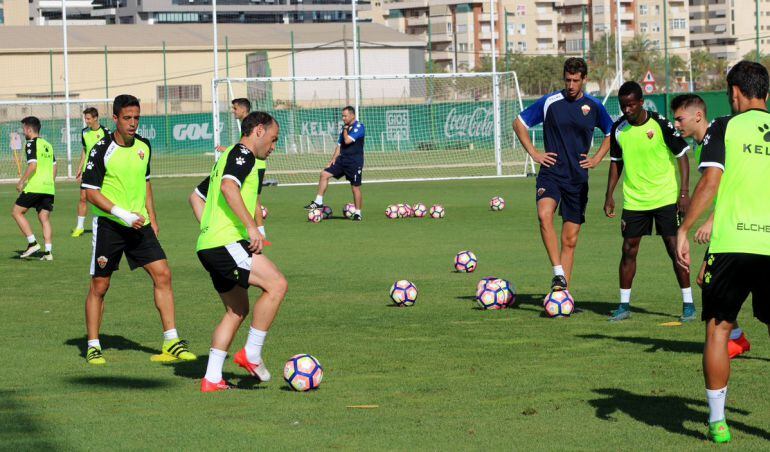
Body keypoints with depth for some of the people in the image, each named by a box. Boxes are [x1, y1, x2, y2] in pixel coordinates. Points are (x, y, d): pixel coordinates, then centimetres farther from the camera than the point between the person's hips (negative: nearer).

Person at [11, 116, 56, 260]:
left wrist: (21, 182, -9)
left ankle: (32, 243, -6)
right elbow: (54, 167, 18)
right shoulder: (48, 145, 17)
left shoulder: (31, 144, -7)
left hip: (34, 187, -7)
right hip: (48, 187, 7)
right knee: (45, 218, 7)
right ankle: (48, 251, -1)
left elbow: (32, 166, -17)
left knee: (17, 212, 3)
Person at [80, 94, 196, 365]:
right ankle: (93, 346, 16)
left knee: (162, 274, -6)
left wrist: (152, 218, 16)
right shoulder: (102, 150, -12)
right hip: (108, 224, -5)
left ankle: (171, 343, -3)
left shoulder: (143, 147, 6)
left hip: (139, 224, 5)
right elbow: (91, 192, -13)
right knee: (99, 286, 2)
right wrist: (123, 215, -20)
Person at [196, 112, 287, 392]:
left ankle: (212, 378, 10)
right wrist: (252, 227, -25)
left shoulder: (227, 157, 26)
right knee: (277, 285, -15)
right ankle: (252, 354, -12)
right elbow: (229, 188, -23)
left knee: (237, 311, 14)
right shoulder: (242, 154, -5)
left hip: (207, 245, 11)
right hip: (226, 242, -11)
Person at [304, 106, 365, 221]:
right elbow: (339, 145, 18)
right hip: (342, 159, 8)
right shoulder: (345, 127, 14)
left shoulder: (359, 127, -12)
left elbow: (347, 140, -23)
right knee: (324, 174, -3)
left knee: (355, 187, -3)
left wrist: (345, 130, -7)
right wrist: (333, 159, 9)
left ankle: (357, 213, 9)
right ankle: (318, 202, 0)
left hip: (355, 162, -8)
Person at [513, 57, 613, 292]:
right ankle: (559, 274, -31)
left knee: (570, 240, 2)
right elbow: (519, 123, 10)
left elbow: (611, 134, 21)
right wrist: (534, 153, 2)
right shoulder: (549, 102, 0)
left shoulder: (594, 107, 5)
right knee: (544, 214, -32)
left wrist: (597, 158, 8)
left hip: (578, 178, 2)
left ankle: (562, 292, 9)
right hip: (551, 173, -2)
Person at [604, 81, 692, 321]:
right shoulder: (618, 128, 0)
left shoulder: (660, 124, -12)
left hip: (666, 198, -4)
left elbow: (682, 155, -6)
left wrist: (684, 191, -12)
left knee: (674, 247, -5)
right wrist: (609, 196, 11)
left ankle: (688, 303, 3)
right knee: (628, 250, 3)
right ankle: (624, 305, 12)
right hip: (633, 200, 4)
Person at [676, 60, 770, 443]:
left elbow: (710, 183, -10)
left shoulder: (725, 128, 0)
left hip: (731, 244, -3)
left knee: (718, 330, 7)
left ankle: (717, 421, 6)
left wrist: (683, 230, -5)